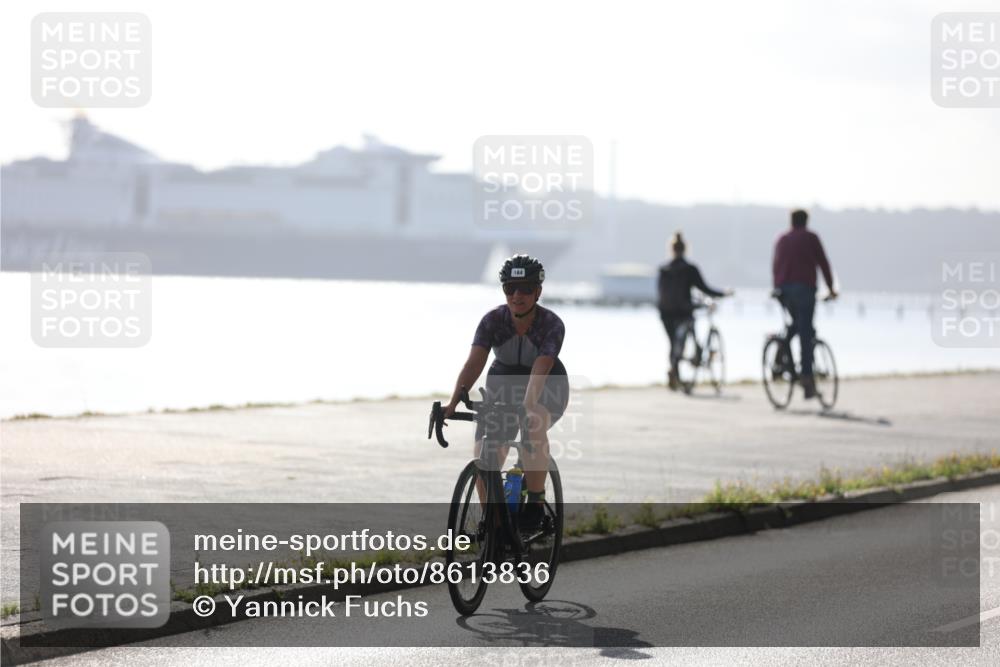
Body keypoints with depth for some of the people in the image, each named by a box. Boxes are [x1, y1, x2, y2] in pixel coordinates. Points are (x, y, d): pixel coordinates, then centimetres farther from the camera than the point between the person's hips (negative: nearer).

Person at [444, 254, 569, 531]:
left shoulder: (551, 324, -24)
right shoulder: (493, 320, -18)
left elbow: (541, 369, -39)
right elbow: (474, 362, -29)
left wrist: (527, 405, -56)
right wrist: (453, 403, -44)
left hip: (547, 388, -3)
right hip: (503, 386, 3)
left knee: (533, 423, -37)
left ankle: (535, 500, -23)